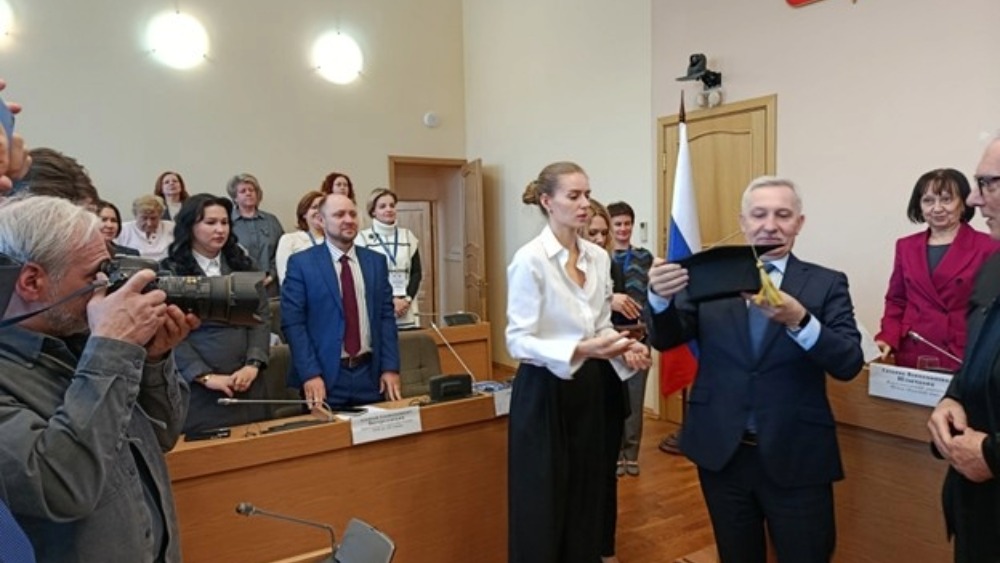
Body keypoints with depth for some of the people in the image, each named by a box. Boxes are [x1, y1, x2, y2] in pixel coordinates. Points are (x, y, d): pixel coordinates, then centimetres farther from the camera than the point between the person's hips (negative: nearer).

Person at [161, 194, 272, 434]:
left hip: (247, 383, 3)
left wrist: (253, 364, -8)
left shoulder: (242, 264, 10)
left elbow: (262, 317, 5)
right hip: (198, 388, -3)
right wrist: (206, 376, -15)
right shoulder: (170, 271, 0)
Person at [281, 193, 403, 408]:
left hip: (370, 375, 4)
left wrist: (390, 367, -1)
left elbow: (386, 316, 7)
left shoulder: (376, 261, 8)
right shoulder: (301, 263, -3)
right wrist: (310, 374, -14)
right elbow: (292, 322, -7)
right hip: (325, 377, -3)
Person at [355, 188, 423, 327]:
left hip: (407, 310, 3)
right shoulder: (363, 238, 1)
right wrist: (390, 301, -12)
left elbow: (417, 272, 9)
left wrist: (407, 299, -7)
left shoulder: (408, 236, 11)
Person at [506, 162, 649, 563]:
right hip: (544, 392, -6)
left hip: (588, 387, 7)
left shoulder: (598, 258, 5)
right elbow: (519, 340, -19)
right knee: (542, 506, 6)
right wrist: (580, 350, -32)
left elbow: (601, 325, 11)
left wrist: (624, 349, -9)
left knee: (587, 498, 16)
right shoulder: (530, 259, -16)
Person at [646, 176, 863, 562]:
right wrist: (661, 297, -28)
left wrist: (798, 320, -31)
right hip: (721, 453, 2)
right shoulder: (710, 277, 0)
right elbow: (666, 339, -7)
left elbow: (849, 363, -12)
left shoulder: (826, 284, -2)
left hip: (796, 459, -1)